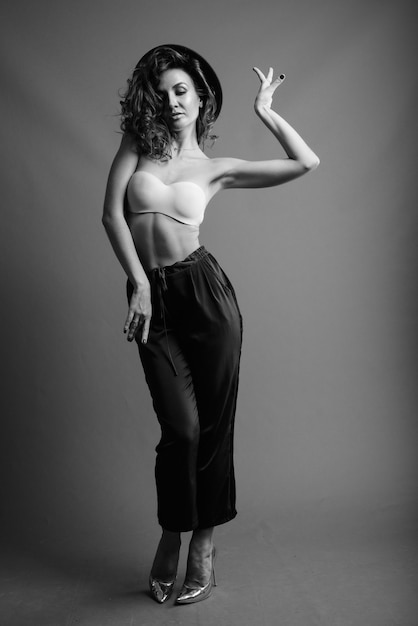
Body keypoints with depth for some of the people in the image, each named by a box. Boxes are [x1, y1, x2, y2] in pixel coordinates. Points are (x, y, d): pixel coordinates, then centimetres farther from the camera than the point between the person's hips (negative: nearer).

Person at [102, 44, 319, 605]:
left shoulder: (217, 168, 9)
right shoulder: (137, 147, 11)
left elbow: (306, 163, 7)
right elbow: (112, 213, -1)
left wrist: (264, 111, 12)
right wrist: (138, 282, -10)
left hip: (206, 291, 0)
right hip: (152, 299, 0)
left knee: (214, 425, 4)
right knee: (181, 427, -5)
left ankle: (204, 543, 23)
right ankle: (171, 538, 21)